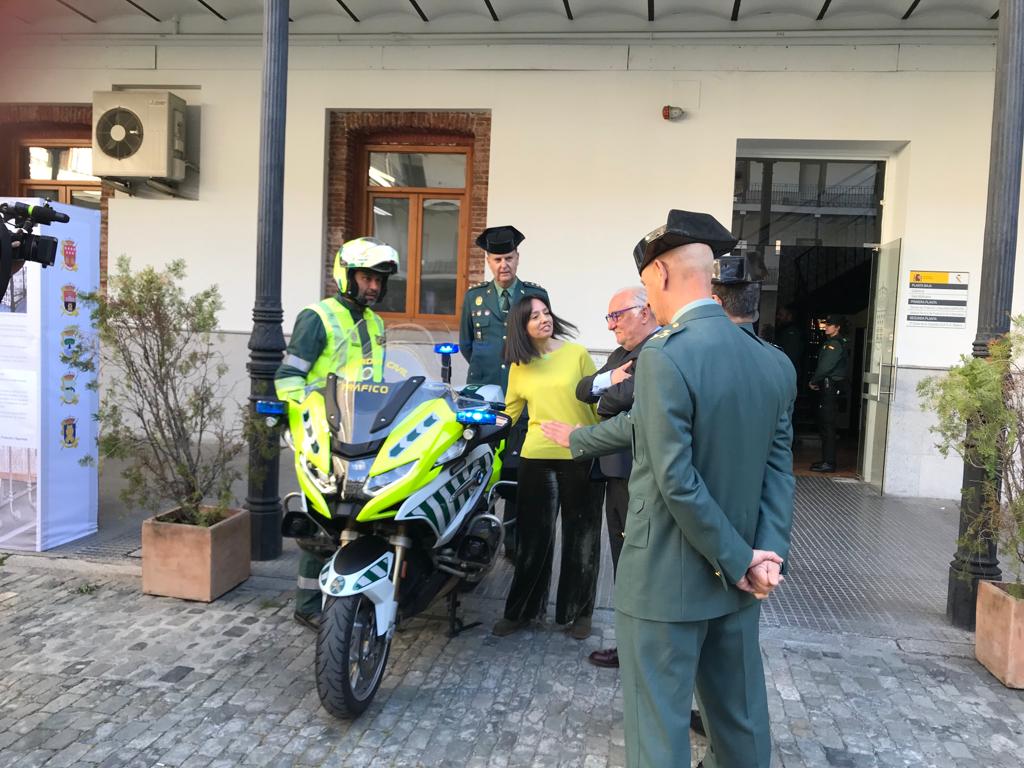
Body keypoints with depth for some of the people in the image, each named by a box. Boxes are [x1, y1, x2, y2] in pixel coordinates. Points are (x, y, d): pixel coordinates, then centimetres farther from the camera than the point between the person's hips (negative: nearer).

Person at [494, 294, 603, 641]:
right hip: (537, 457, 2)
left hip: (581, 457, -1)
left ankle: (577, 612, 26)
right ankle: (521, 610, 24)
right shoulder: (518, 366, 7)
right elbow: (510, 411, 15)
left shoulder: (577, 354, -1)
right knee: (534, 537, 9)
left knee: (580, 538, 11)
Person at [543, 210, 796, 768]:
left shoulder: (664, 356, -19)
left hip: (666, 579, -7)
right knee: (742, 722, 20)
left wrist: (739, 561, -12)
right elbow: (779, 470, 7)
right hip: (736, 581, 7)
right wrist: (767, 554, 7)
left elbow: (676, 481, -21)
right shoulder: (773, 363, 4)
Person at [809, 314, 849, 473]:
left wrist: (813, 381, -4)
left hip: (830, 386, -10)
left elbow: (825, 366, -18)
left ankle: (829, 463, -10)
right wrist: (817, 381, 7)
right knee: (824, 423, 13)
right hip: (827, 386, 10)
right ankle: (827, 460, 19)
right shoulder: (830, 342, 19)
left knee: (827, 425, -10)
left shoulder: (835, 344, -13)